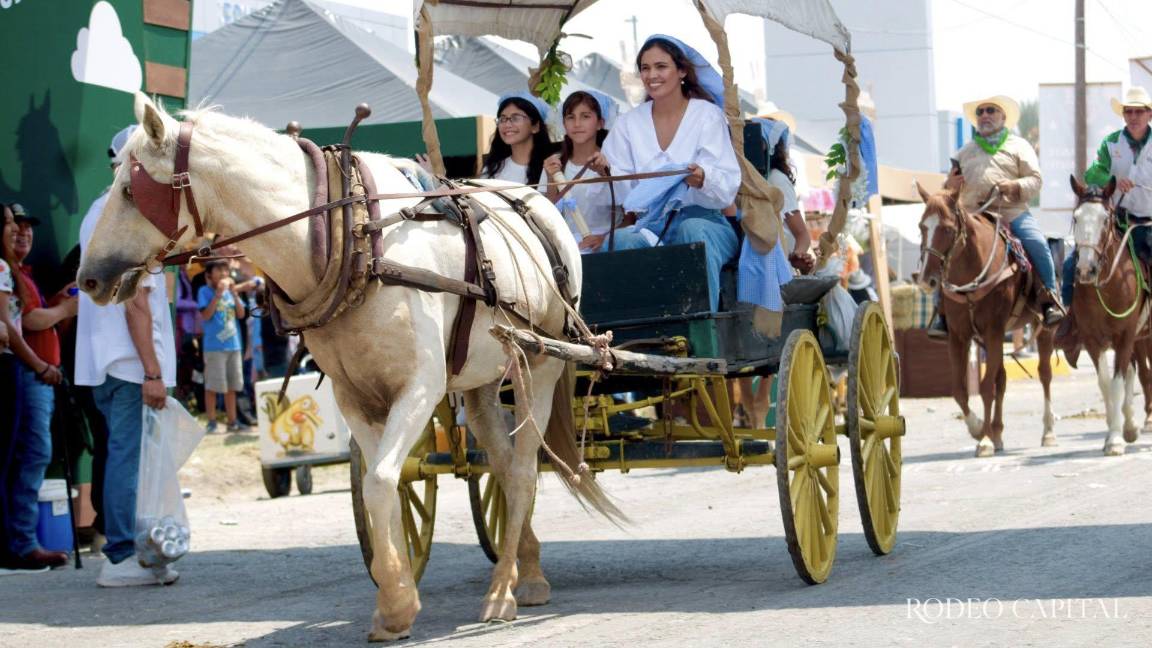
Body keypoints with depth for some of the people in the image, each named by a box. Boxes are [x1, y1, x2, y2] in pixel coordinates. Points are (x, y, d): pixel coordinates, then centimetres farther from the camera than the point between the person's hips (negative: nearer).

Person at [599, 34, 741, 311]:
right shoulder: (629, 123, 14)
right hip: (651, 224, 3)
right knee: (620, 239, -31)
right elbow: (621, 192, 8)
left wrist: (703, 179, -31)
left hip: (704, 221, -3)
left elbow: (728, 187, -9)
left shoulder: (708, 115, 3)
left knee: (692, 229, -38)